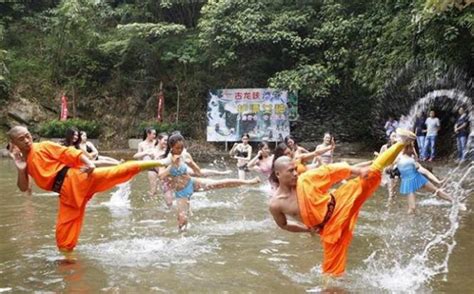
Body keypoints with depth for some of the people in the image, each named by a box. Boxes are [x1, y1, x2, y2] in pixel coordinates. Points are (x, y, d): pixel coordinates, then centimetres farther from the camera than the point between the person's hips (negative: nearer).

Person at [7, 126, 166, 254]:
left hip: (76, 180, -5)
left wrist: (89, 163, -23)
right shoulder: (23, 160, 18)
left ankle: (151, 163, -28)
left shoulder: (42, 147, 1)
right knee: (63, 234, 8)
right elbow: (23, 187, 16)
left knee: (117, 172, -24)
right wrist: (21, 169, -3)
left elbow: (69, 152, -6)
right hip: (67, 194, 5)